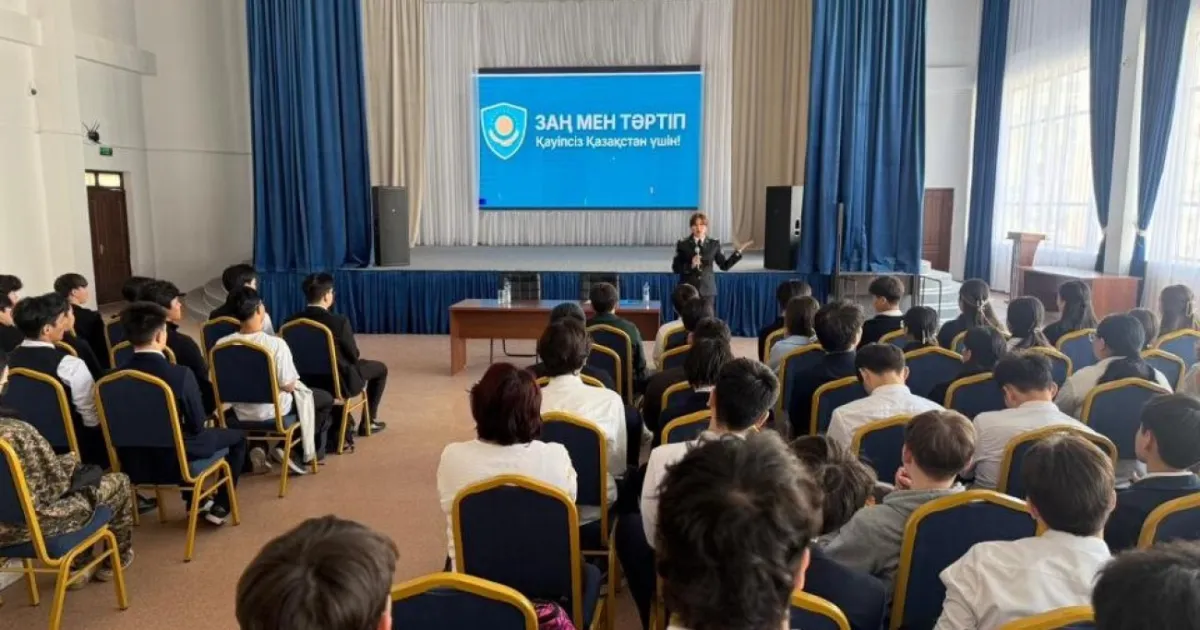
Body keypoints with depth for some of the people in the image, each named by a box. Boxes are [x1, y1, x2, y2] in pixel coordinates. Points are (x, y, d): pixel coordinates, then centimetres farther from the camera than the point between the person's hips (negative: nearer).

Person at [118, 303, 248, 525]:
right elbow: (197, 425, -13)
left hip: (134, 464, 6)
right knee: (237, 436, 18)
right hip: (173, 463, -6)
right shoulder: (180, 374, -24)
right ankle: (220, 507, 17)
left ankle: (193, 501, 42)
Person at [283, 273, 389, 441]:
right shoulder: (339, 321, -25)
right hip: (339, 383, -6)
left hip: (307, 381, 6)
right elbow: (354, 356, -13)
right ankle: (369, 421, 28)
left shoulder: (291, 321, -9)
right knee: (380, 368, 21)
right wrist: (357, 356, 12)